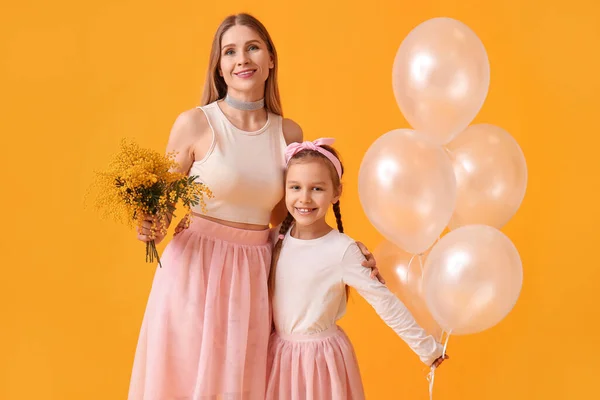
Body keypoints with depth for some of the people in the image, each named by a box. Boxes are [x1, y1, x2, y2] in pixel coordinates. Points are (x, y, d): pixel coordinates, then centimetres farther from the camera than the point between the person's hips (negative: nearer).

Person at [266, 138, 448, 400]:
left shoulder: (342, 250, -17)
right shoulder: (278, 239, -3)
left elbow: (385, 302, -16)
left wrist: (427, 348, -14)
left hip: (321, 357, -4)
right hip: (278, 353, 4)